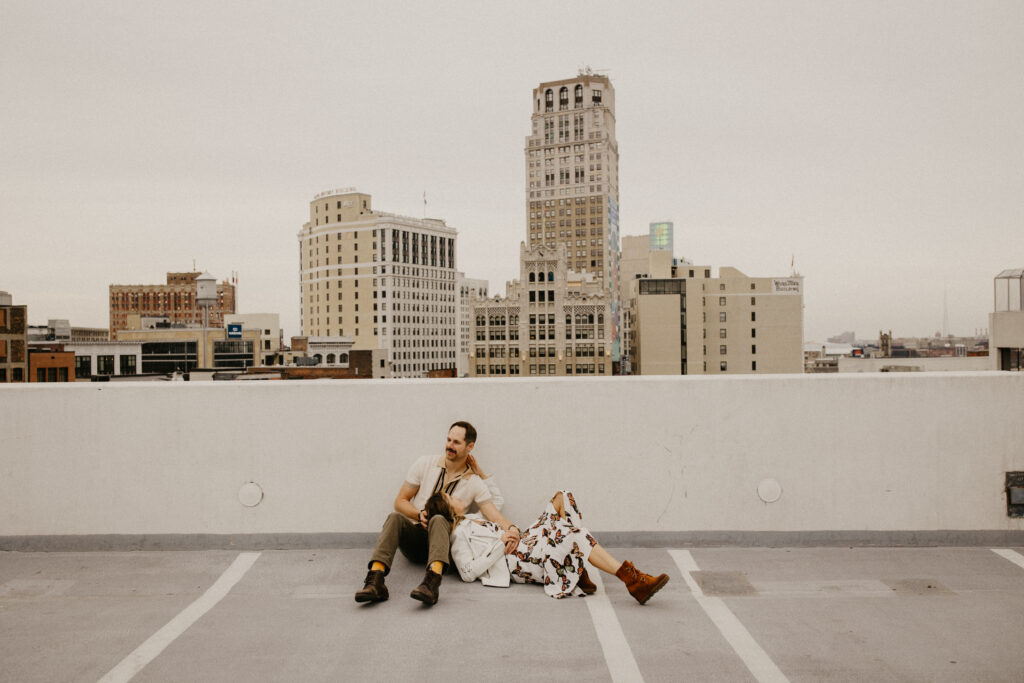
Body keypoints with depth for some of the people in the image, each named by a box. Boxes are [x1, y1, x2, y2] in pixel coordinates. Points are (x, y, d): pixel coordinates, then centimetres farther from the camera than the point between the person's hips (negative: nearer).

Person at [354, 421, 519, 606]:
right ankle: (375, 582, -47)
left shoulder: (475, 483, 5)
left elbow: (494, 516, -6)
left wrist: (512, 529, -29)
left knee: (439, 520, -35)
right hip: (414, 538, 2)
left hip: (442, 537, -1)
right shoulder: (425, 464, 7)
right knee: (395, 517, -31)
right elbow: (400, 501, 8)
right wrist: (420, 514, -12)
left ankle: (432, 583, -58)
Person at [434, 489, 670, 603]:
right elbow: (468, 572, -16)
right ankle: (633, 580, -39)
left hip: (526, 545, 10)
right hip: (516, 562, -10)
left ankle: (578, 569, -17)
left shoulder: (469, 521, 24)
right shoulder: (458, 535, -4)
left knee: (563, 498, -5)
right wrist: (501, 546, -18)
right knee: (573, 536, -32)